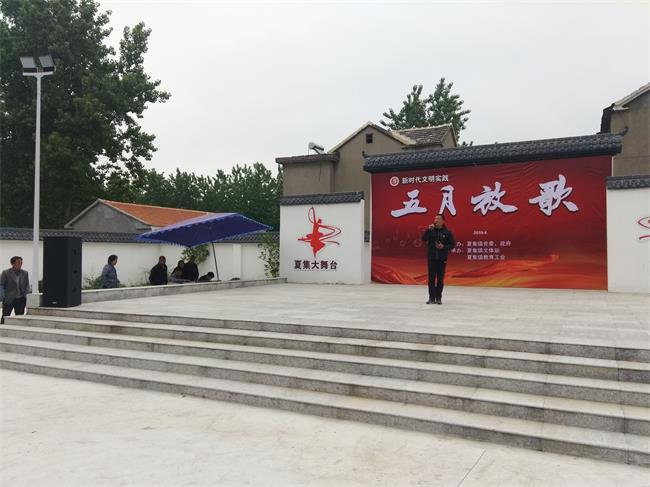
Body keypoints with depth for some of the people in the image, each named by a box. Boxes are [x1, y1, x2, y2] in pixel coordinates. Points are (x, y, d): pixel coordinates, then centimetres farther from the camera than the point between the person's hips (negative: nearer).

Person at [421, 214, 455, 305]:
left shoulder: (447, 232, 0)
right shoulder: (431, 230, 3)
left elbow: (452, 245, 2)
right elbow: (423, 238, -9)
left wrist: (443, 247, -13)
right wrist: (429, 230, -18)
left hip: (442, 259, -1)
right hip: (431, 258, 1)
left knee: (440, 279, 3)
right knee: (431, 278, 2)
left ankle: (438, 298, 11)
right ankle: (431, 298, 8)